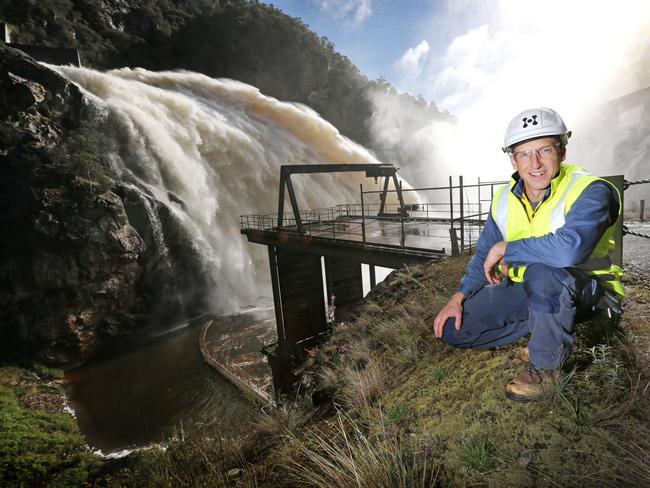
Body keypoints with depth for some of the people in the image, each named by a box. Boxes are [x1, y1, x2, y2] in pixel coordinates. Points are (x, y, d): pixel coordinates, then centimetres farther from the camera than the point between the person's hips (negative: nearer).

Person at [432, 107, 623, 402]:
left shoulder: (590, 191, -20)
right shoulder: (504, 199, -1)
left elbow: (569, 249, -41)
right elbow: (484, 256, 6)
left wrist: (505, 249, -25)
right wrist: (458, 298, -6)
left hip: (587, 290, -5)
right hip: (528, 291, 6)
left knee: (541, 273, -41)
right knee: (453, 328, -5)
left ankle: (543, 365, -14)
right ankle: (551, 327, 9)